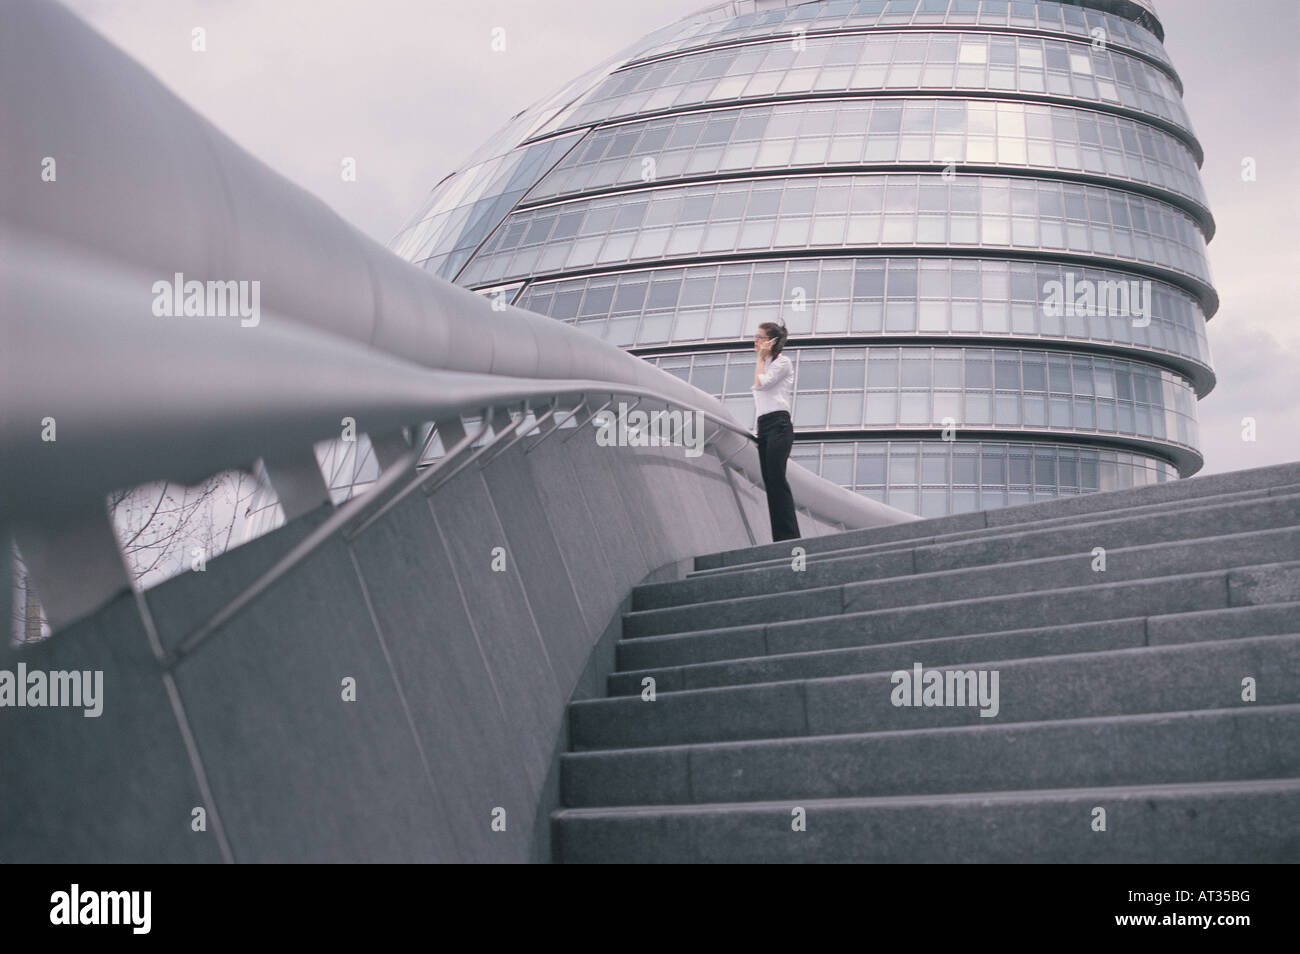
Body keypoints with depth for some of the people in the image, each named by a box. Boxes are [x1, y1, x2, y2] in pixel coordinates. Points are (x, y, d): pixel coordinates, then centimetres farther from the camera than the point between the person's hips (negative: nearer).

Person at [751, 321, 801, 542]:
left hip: (778, 424, -9)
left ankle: (790, 535, -20)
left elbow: (761, 383, -13)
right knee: (770, 482, 1)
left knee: (777, 479, -17)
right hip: (763, 427, 9)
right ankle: (780, 538, -2)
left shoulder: (782, 362, -1)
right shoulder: (764, 365, 25)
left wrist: (761, 358, -1)